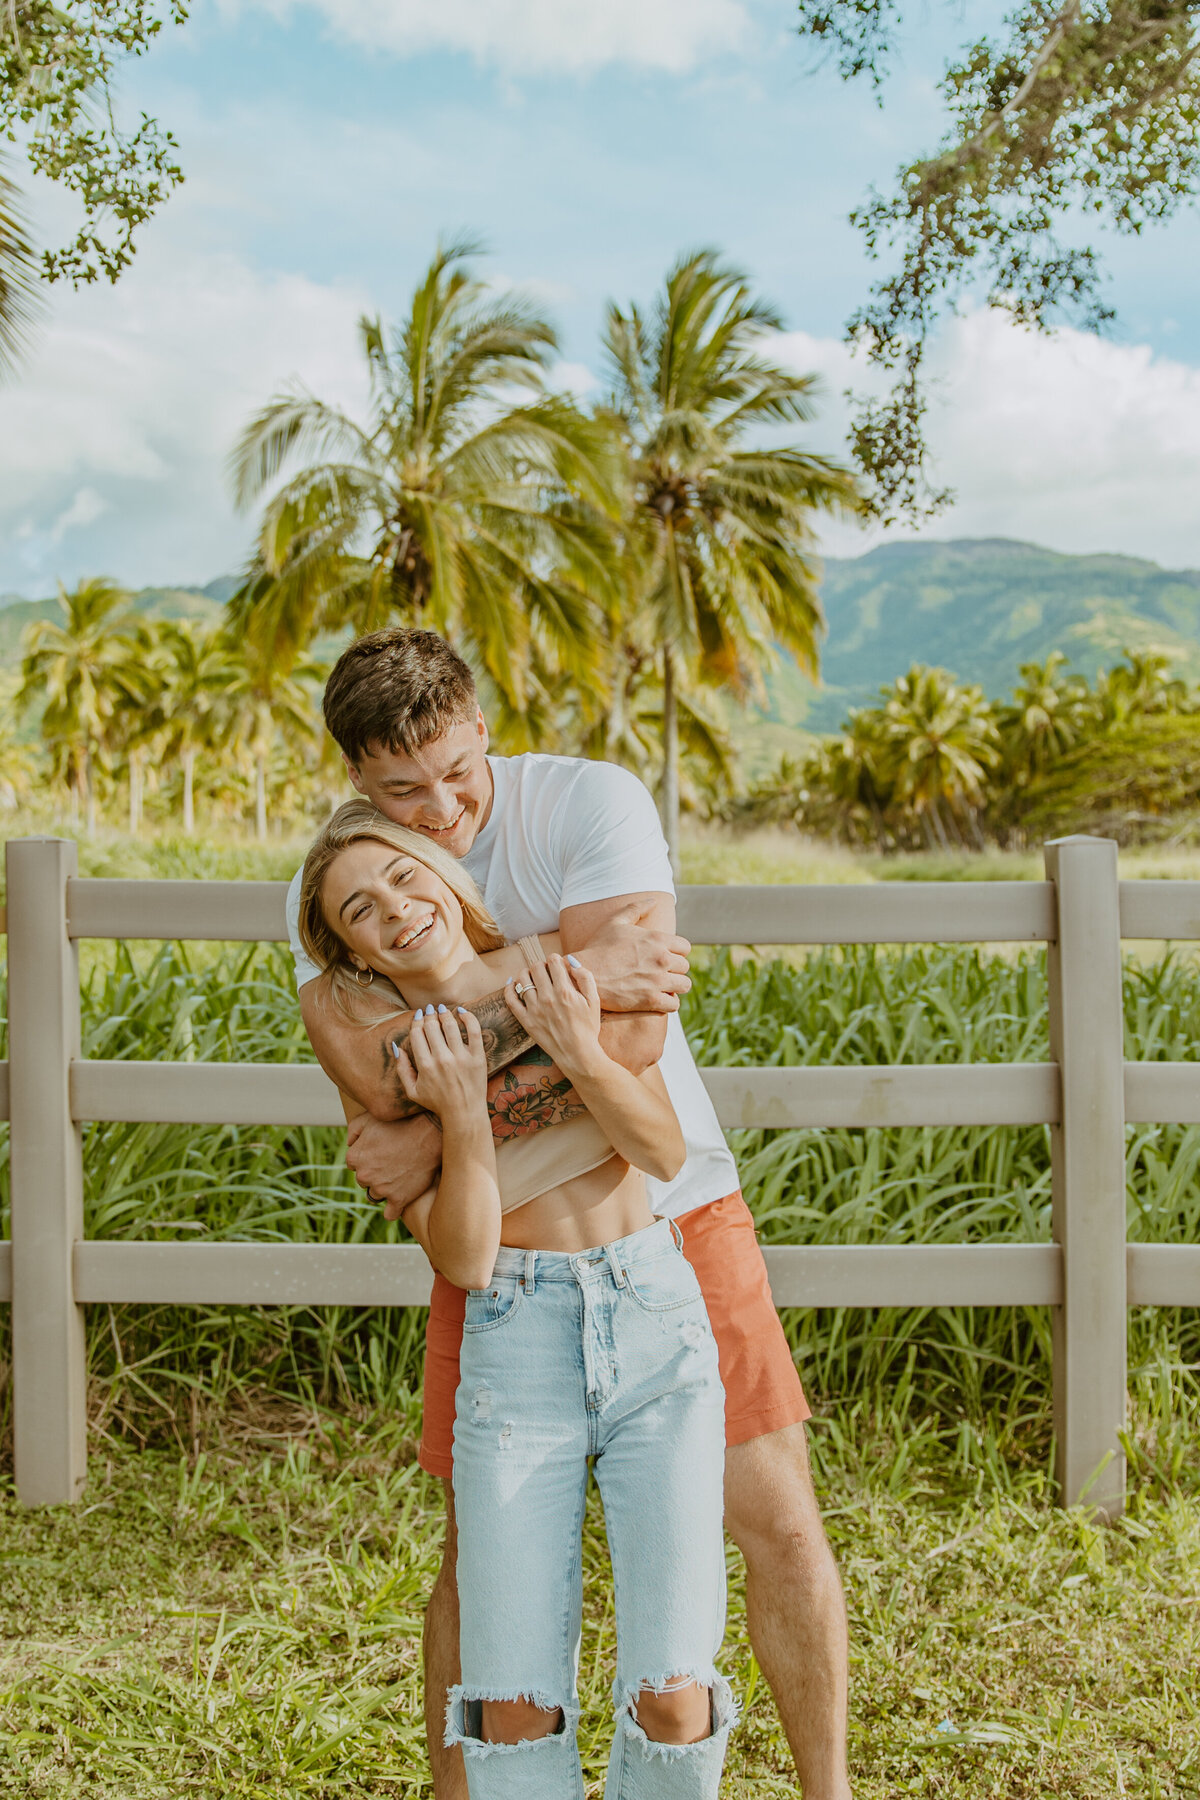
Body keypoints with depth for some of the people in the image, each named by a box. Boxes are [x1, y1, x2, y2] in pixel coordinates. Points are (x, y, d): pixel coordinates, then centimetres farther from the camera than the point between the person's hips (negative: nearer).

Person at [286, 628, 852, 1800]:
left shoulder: (592, 802, -16)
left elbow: (631, 1036, -27)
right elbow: (377, 1078, -25)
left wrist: (438, 1138, -22)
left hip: (668, 1205, -1)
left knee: (778, 1521, 1)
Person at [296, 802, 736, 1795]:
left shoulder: (569, 970, 0)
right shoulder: (385, 1066, 0)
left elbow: (664, 1152, -4)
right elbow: (464, 1258, -6)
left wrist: (579, 1052, -20)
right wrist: (464, 1115, -20)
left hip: (657, 1323, 0)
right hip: (517, 1348, 0)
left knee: (672, 1694, -7)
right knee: (513, 1708, -5)